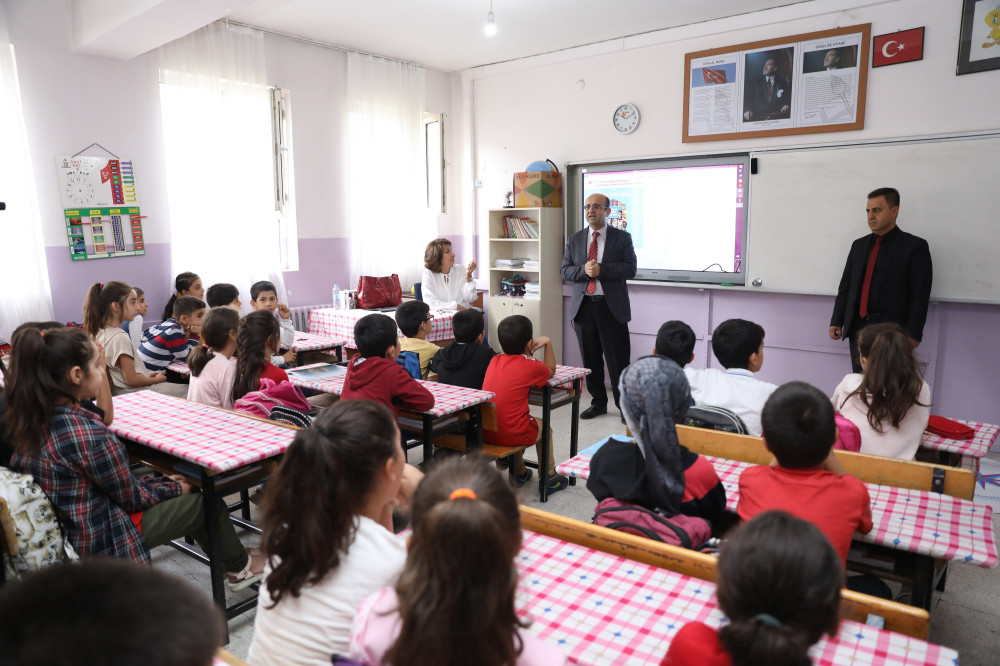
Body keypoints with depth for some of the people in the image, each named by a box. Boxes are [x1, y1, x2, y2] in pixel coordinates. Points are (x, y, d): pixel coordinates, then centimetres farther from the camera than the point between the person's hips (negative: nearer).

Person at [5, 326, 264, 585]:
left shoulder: (33, 419, -7)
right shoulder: (85, 433, -33)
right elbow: (130, 497, -18)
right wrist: (174, 488, -2)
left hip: (62, 532, 9)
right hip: (100, 540, -8)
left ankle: (225, 559, 36)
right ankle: (240, 568, 33)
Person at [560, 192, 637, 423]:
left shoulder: (622, 238, 2)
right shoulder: (575, 239, 12)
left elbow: (630, 269, -7)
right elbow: (565, 271, 8)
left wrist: (600, 269, -18)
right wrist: (583, 270, -12)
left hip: (611, 307, -3)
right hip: (583, 306, 4)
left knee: (618, 360, -2)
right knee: (590, 359, 10)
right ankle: (598, 403, 25)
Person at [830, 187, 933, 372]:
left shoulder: (915, 246, -1)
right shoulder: (859, 245, 14)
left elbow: (920, 295, -6)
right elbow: (845, 286, 14)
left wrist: (913, 334, -12)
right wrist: (837, 321, 9)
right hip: (857, 328, 4)